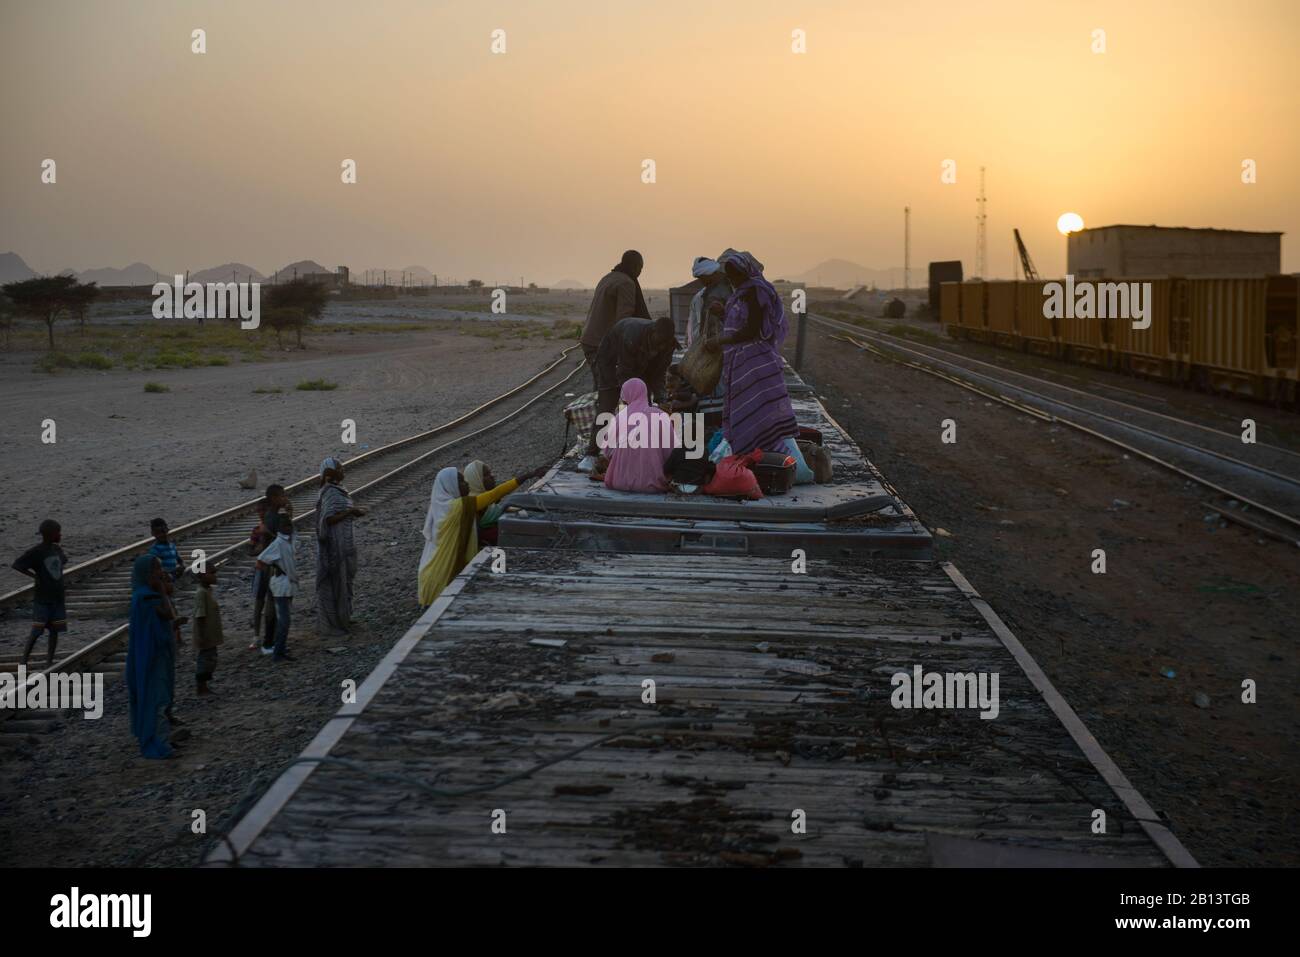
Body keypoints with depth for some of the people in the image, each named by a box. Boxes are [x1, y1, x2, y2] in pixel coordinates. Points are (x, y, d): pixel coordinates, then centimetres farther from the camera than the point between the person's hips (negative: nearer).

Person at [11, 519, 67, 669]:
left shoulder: (57, 549, 6)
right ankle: (24, 662, 1)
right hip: (41, 599, -6)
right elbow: (16, 564, -17)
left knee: (55, 630, 6)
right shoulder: (35, 552, -12)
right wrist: (35, 576, -17)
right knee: (36, 631, -6)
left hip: (57, 598, 6)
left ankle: (49, 662, 13)